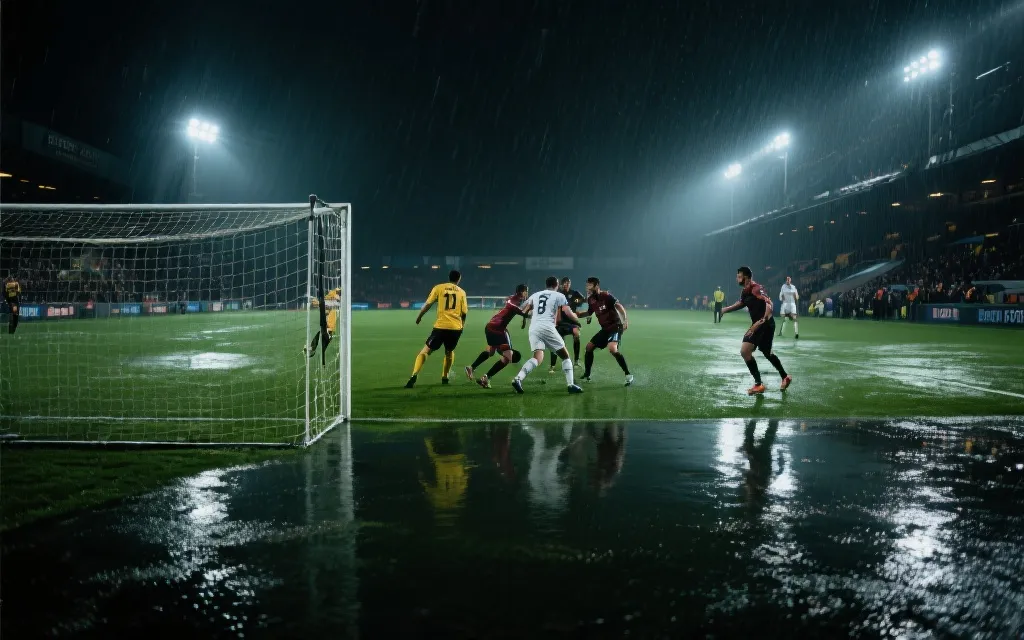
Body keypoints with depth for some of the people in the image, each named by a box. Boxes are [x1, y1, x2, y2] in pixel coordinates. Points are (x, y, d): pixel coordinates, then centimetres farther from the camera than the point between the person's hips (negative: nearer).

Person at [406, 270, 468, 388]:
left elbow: (428, 304, 1)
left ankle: (414, 376, -20)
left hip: (441, 326, -2)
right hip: (456, 327, 2)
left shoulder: (439, 288, 6)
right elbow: (464, 312, 9)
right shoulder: (462, 292, 11)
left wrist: (419, 316, 17)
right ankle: (445, 378, 29)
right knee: (449, 352, 28)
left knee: (425, 351, 0)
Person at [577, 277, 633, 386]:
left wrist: (625, 319, -33)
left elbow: (619, 306, -21)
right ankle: (587, 375, 22)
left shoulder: (606, 296, -14)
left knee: (612, 349, -29)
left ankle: (628, 375, -19)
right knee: (589, 346, 8)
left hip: (615, 326, -9)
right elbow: (589, 313, 25)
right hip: (605, 329, 9)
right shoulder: (591, 299, 8)